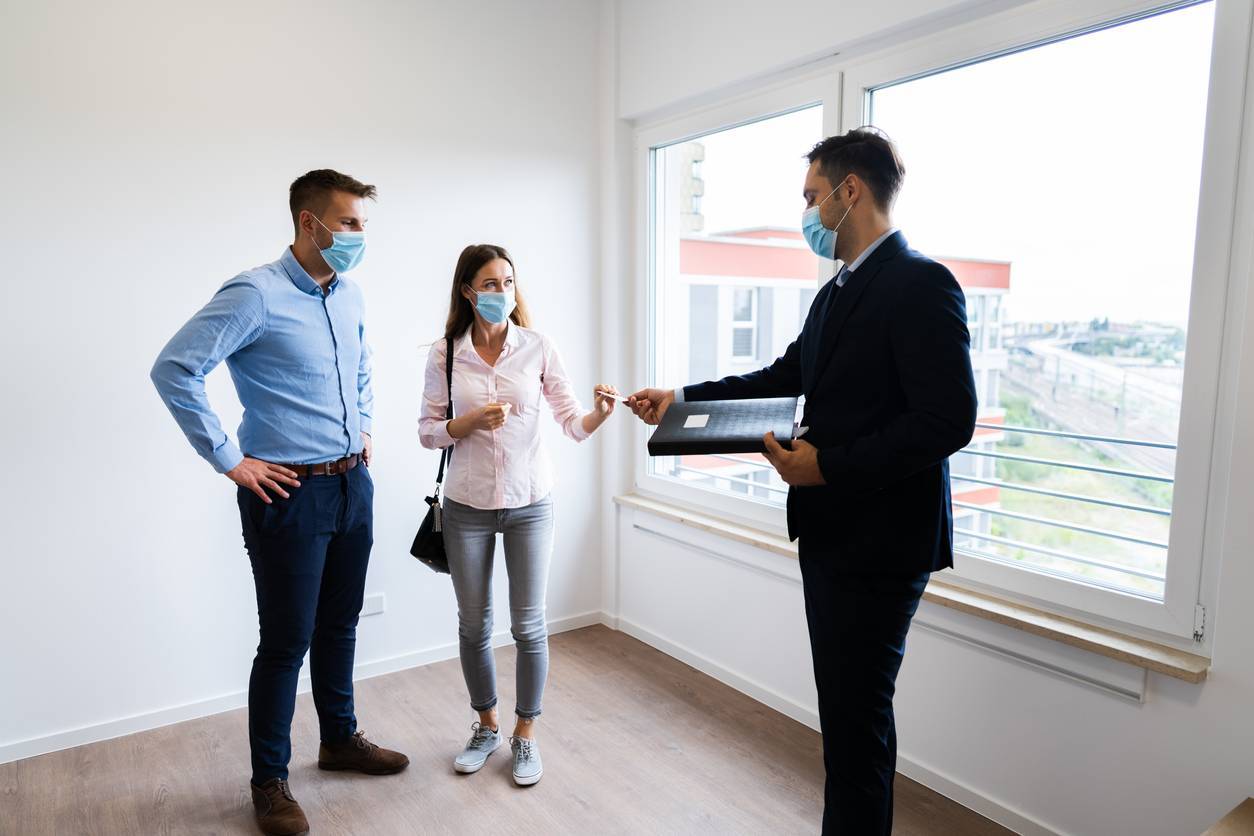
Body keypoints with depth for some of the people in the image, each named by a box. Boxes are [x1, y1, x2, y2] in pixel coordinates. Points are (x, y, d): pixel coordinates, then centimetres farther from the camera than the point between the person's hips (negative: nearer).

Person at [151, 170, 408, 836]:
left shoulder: (349, 294, 8)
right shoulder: (256, 294, -15)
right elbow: (174, 369, -18)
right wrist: (229, 461, -16)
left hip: (353, 484, 7)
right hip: (290, 492, -7)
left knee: (339, 627, 19)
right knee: (286, 642, 4)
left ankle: (340, 739, 38)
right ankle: (269, 781, 24)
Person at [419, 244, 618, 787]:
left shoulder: (537, 347, -5)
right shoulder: (445, 354, -3)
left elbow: (573, 424, -7)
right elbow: (427, 433, -1)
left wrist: (600, 413, -28)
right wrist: (471, 422, -19)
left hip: (529, 503, -1)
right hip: (467, 507, 1)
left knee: (529, 625, 7)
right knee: (474, 624, 13)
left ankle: (525, 734, 28)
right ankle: (486, 727, 36)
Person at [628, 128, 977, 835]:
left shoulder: (922, 284, -16)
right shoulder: (838, 292, 14)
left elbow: (947, 421, -22)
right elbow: (786, 375, 19)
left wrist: (828, 466, -24)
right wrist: (681, 397, 12)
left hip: (880, 544, -9)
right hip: (829, 533, 9)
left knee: (857, 716, 2)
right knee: (846, 706, 20)